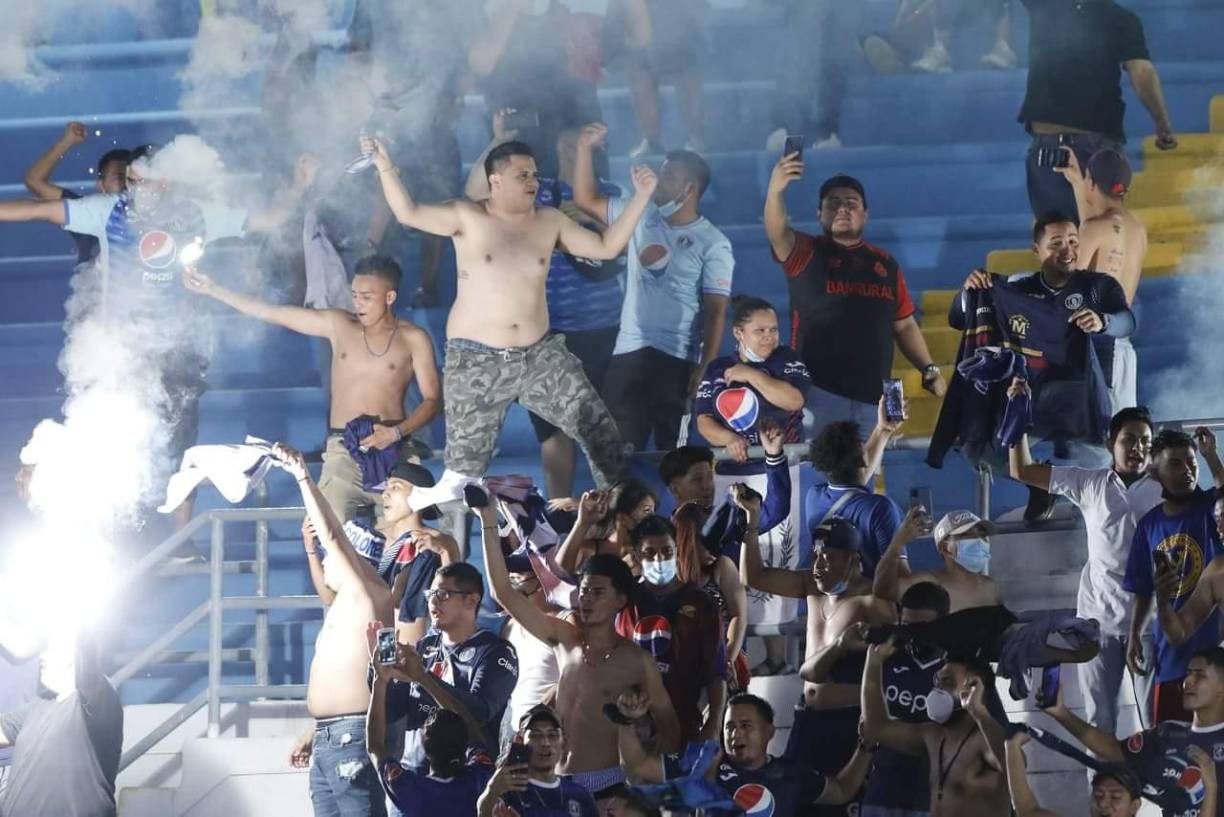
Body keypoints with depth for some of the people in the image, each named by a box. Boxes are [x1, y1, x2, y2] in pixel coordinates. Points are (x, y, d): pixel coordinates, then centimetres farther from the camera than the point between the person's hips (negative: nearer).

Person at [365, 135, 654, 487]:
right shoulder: (467, 218, -5)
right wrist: (385, 168, -30)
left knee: (597, 426, -3)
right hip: (477, 361, -3)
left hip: (539, 355, 3)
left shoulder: (550, 221, 6)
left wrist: (640, 197, 3)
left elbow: (606, 247, 9)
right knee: (464, 465, 3)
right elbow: (409, 213, -15)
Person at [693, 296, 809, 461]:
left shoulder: (786, 359, 7)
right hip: (734, 460, 2)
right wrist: (729, 439, -12)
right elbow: (704, 421, 7)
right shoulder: (716, 369, 12)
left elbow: (795, 401, -10)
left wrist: (751, 375, -6)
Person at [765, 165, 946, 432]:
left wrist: (929, 370, 8)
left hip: (874, 396, 4)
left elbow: (904, 326, 19)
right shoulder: (805, 254, 3)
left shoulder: (885, 265, 14)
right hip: (818, 392, -4)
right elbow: (777, 232, -18)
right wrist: (776, 190, -37)